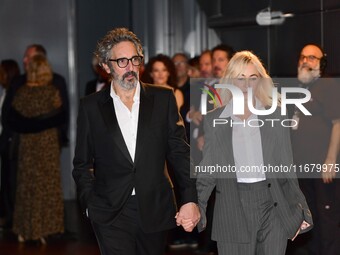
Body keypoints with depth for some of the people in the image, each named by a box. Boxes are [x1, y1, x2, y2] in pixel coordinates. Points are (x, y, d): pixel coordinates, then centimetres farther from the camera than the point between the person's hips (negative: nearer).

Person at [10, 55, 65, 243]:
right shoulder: (52, 92, -10)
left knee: (27, 185, 11)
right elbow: (60, 118, -6)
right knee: (47, 185, 6)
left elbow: (13, 120, -2)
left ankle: (25, 230, 14)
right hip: (48, 143, -2)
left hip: (27, 145, 2)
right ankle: (44, 230, 5)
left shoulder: (21, 92, -4)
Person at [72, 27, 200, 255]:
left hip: (155, 210, 1)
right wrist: (90, 204, -1)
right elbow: (83, 164, 9)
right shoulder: (91, 106, 4)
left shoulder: (163, 98, 5)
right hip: (111, 213, -1)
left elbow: (180, 153, 4)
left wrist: (190, 200, -5)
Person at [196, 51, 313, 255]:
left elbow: (287, 166, 9)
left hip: (273, 208, 1)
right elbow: (207, 171, 7)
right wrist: (197, 210, -4)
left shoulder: (275, 116, 6)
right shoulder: (214, 120, 6)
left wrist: (301, 211, 6)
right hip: (232, 208, 0)